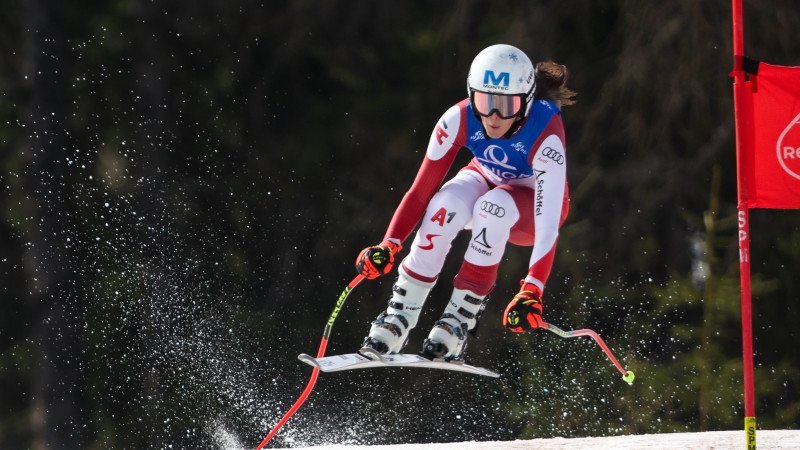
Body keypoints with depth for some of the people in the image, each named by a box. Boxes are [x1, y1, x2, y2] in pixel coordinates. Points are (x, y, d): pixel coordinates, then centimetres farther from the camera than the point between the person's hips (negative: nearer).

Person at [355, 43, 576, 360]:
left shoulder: (546, 134, -35)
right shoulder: (460, 119, -26)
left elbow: (548, 221, -41)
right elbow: (422, 189, -22)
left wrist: (532, 292, -52)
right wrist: (389, 246, -36)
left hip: (532, 206, -2)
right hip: (485, 182, 3)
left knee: (494, 205, -37)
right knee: (447, 203, -32)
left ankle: (461, 319, -27)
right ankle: (399, 316, -24)